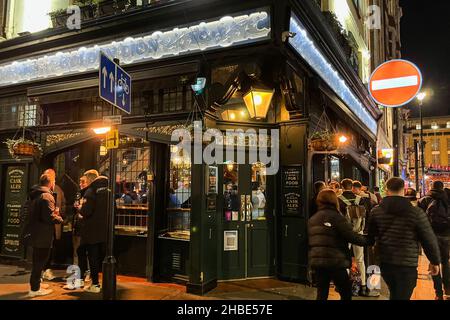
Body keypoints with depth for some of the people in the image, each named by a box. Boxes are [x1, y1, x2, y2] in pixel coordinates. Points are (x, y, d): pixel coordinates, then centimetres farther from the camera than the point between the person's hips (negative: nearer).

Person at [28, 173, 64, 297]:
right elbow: (49, 217, -24)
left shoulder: (35, 195, 13)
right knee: (40, 260, -1)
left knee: (37, 260, 19)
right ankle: (35, 289, 6)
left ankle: (35, 283, 31)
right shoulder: (47, 196, -18)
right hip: (44, 235, -9)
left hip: (36, 233, 10)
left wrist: (54, 211, 11)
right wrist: (59, 218, -5)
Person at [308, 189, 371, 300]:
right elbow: (351, 236, -13)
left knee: (322, 294, 13)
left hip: (317, 261, 6)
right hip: (335, 262, -6)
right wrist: (367, 240, 0)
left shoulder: (312, 219, 11)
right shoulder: (336, 217, -9)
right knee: (346, 294, 10)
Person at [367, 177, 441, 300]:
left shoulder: (376, 211, -3)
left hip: (385, 263, 3)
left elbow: (370, 236, 6)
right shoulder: (416, 212, -10)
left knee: (394, 294, 25)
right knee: (402, 296, 8)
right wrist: (435, 261, 9)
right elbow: (429, 239, -5)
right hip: (407, 265, -3)